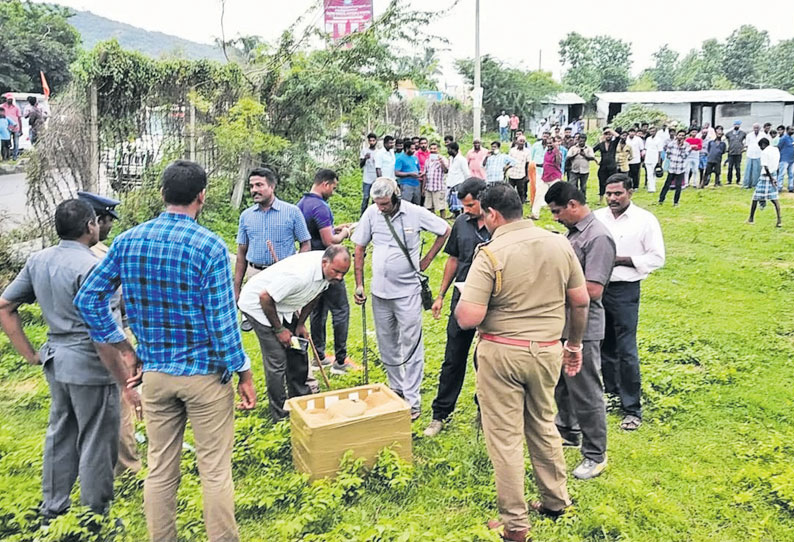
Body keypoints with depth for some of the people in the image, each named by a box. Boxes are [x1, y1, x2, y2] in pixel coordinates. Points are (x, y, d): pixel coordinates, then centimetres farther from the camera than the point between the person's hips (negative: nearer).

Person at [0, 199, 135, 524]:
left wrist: (29, 354, 13)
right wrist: (126, 384, -20)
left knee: (60, 436, 22)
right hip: (90, 367, -8)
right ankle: (96, 518, 21)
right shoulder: (91, 268, -21)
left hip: (56, 363, 8)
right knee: (96, 444, 7)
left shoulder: (37, 261, 4)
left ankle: (53, 510, 37)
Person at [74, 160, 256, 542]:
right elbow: (222, 320, -15)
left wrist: (122, 346, 9)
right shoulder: (210, 246, -14)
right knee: (215, 471, 7)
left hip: (154, 372, 5)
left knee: (160, 470, 15)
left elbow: (87, 298, 3)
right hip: (205, 372, -4)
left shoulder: (127, 241, 0)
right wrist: (244, 374, -6)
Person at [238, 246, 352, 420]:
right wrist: (279, 329, -18)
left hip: (284, 307, 8)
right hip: (258, 304, -8)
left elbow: (314, 296, 8)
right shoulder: (300, 274, -39)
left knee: (298, 352, 11)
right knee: (277, 361, -9)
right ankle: (280, 413, 3)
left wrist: (301, 324, 6)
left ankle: (299, 398, 29)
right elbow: (265, 297, -30)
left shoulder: (329, 270, -12)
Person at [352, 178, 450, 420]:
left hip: (408, 291, -4)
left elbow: (445, 231, 4)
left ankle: (412, 400, 8)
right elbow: (359, 249, 7)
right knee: (386, 346, 15)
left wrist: (427, 260, 1)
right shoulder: (371, 214, -2)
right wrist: (359, 284, 3)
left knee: (411, 347, -1)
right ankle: (396, 389, 33)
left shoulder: (415, 213, -10)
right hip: (379, 291, 4)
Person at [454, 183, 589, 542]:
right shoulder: (559, 244, -1)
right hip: (547, 350, 5)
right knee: (543, 425, 24)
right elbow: (580, 300, 6)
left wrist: (461, 306, 1)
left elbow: (468, 319, -22)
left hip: (502, 352, -5)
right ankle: (555, 501, 37)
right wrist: (575, 343, 19)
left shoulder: (490, 253, -17)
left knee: (505, 437, 7)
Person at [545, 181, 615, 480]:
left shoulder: (598, 237, -20)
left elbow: (592, 289, -26)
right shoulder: (573, 232, 9)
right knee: (559, 384, 23)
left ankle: (595, 455, 17)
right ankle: (568, 430, 44)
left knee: (586, 393, 2)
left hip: (582, 329, -10)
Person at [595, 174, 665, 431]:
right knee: (604, 348, 15)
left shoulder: (645, 220, -5)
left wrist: (620, 260, -16)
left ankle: (632, 408, 7)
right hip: (597, 287, 4)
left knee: (626, 351, -4)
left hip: (625, 291, -4)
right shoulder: (596, 217, 5)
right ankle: (611, 393, 33)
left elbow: (657, 257, -7)